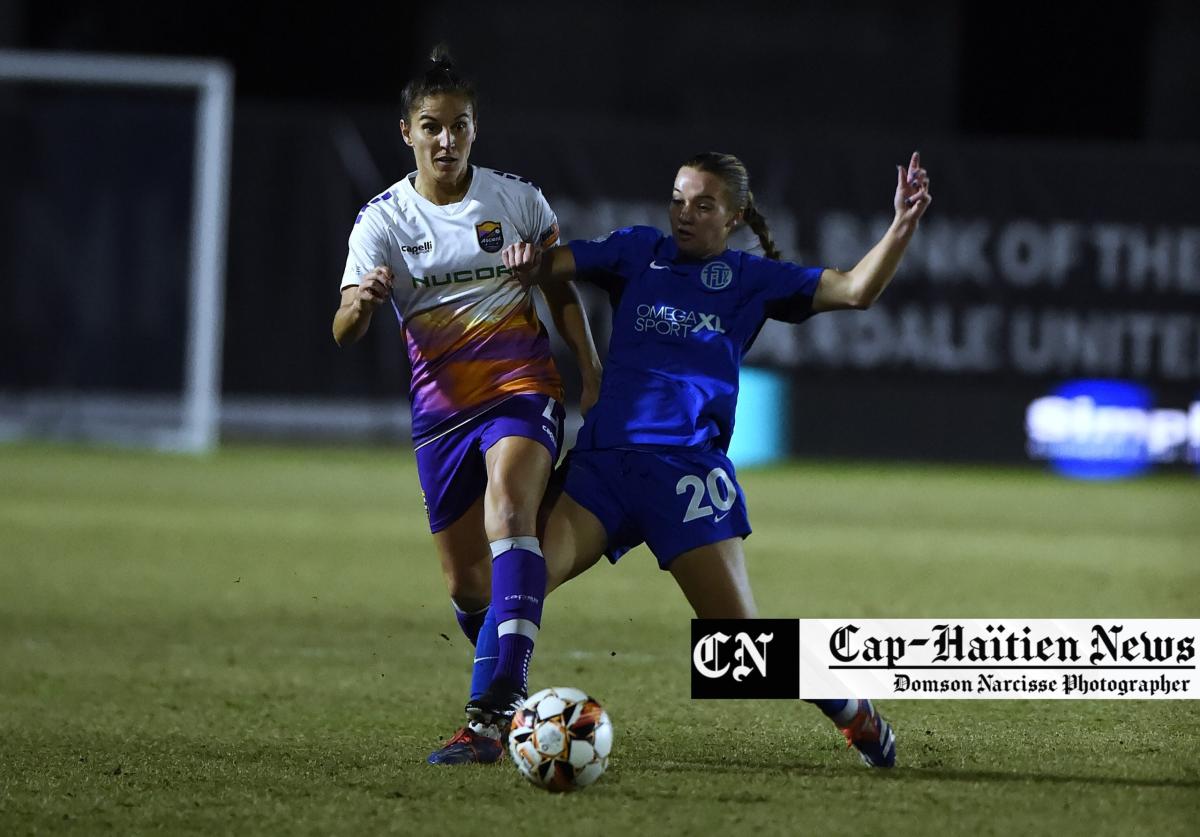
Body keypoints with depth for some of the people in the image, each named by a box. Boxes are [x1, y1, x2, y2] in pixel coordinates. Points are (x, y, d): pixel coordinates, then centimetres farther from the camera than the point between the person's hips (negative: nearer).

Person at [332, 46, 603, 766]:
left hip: (524, 389, -2)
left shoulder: (517, 199, 1)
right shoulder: (383, 221, -1)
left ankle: (498, 704, -42)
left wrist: (591, 370, 5)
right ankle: (512, 697, 31)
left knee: (508, 511, -30)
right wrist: (361, 302, -34)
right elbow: (345, 333, -11)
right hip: (441, 407, 2)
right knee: (466, 583, 5)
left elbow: (562, 289, 14)